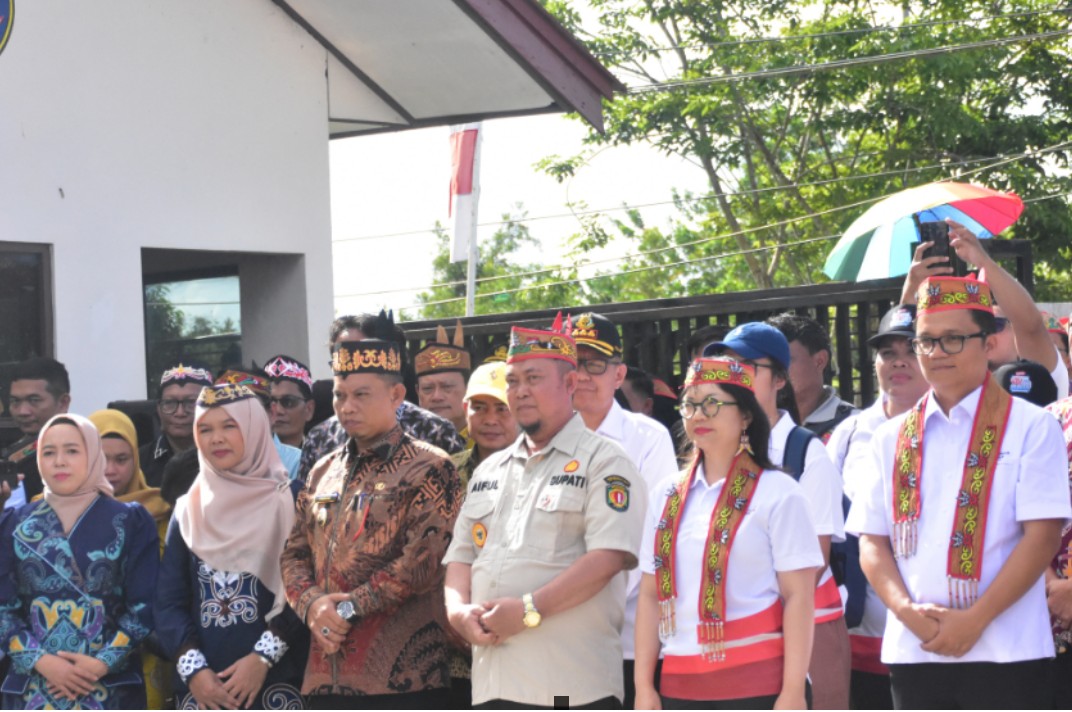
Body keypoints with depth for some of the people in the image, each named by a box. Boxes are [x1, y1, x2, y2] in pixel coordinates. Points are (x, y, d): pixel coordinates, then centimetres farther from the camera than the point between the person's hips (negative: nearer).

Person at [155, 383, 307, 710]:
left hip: (275, 682, -3)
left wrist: (262, 658, -13)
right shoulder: (188, 510, 13)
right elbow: (168, 602, 7)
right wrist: (193, 669, -7)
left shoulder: (289, 500, 4)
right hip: (203, 685, 3)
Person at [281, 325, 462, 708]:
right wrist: (313, 605, -5)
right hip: (326, 673, 6)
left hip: (402, 673, -6)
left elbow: (423, 561, -13)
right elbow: (295, 554, 16)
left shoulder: (430, 469, -3)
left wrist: (348, 607, -12)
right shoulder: (323, 472, 18)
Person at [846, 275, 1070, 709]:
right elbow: (872, 541, 10)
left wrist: (974, 620, -13)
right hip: (913, 652, 4)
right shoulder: (892, 438, 12)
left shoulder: (1030, 428, 0)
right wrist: (907, 610, -8)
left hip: (1005, 654, -4)